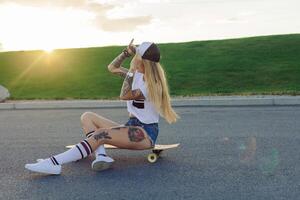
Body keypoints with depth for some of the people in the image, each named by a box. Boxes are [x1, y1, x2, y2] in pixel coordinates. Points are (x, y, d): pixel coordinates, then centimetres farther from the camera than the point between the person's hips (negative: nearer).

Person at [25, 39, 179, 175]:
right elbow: (112, 68, 16)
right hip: (131, 127, 9)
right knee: (87, 116, -2)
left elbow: (124, 95, -26)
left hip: (146, 133, -9)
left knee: (101, 134, -31)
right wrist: (126, 52, 2)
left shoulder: (152, 83, -16)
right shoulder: (137, 73, 9)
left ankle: (55, 163, -28)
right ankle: (101, 156, -26)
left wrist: (132, 71, -22)